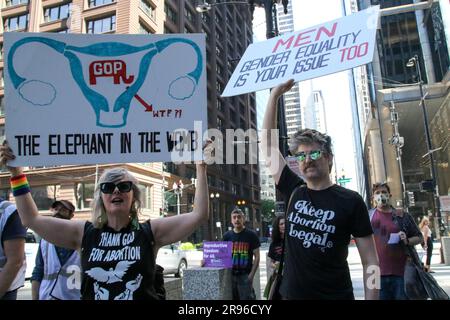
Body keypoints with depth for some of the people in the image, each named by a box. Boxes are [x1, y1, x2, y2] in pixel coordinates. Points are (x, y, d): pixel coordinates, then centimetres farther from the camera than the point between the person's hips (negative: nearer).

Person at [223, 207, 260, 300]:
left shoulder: (251, 235, -2)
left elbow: (256, 256, -2)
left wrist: (251, 274, -10)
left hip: (245, 275, -3)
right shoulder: (227, 235, 7)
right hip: (230, 274, 3)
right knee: (232, 297, 10)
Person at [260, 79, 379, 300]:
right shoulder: (293, 192, 2)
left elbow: (370, 261, -6)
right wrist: (274, 95, 3)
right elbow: (268, 144, 3)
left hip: (335, 295, -3)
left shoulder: (350, 201, -8)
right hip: (291, 293, 4)